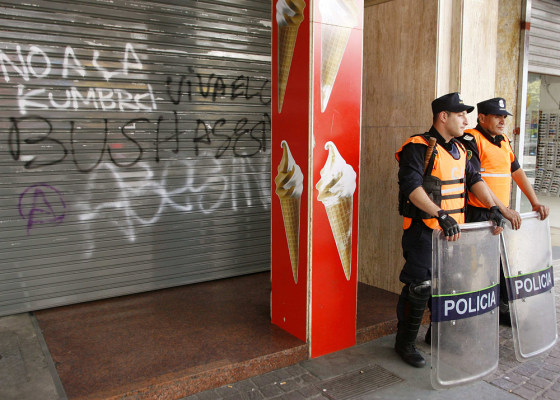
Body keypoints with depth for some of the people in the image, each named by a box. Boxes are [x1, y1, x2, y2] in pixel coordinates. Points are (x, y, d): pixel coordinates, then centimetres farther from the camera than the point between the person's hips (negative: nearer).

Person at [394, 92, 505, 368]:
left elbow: (474, 179, 17)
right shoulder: (418, 147, -13)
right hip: (424, 231, -8)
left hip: (453, 231, 8)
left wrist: (493, 208, 4)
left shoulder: (458, 149, 16)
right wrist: (441, 215, -33)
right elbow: (411, 185, -25)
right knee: (419, 288, -4)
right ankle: (405, 343, 14)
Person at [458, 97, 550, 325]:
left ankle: (503, 307, 29)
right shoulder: (470, 140, -11)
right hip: (478, 214, -8)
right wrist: (504, 209, -23)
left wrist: (535, 202, 15)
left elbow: (517, 171, 24)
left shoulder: (503, 141, 17)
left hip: (502, 215, 8)